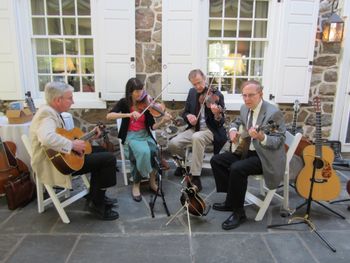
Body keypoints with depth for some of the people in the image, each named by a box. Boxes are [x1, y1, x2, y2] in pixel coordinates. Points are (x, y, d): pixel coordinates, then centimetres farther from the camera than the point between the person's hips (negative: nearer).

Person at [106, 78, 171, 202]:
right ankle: (136, 185, -12)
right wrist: (129, 114, -31)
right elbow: (109, 116, -20)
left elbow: (153, 126, -2)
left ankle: (152, 182, -6)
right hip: (130, 136, -2)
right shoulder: (124, 103, -3)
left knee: (153, 151, -30)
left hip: (145, 135, 2)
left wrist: (163, 121, -23)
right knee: (143, 152, -33)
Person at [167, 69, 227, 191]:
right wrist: (188, 116, -11)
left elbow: (221, 123, -12)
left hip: (211, 130, -4)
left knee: (197, 137, -39)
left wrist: (217, 115, -36)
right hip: (194, 128, 5)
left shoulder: (217, 95, -10)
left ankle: (195, 177, -28)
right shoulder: (192, 92, 5)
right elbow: (184, 112, 13)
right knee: (173, 144, -19)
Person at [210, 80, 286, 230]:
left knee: (237, 168, -31)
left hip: (266, 157, -8)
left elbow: (279, 141, -20)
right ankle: (232, 200, 11)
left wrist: (262, 137, -39)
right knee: (216, 160, 1)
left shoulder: (273, 113, -19)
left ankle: (238, 212, -11)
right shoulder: (245, 108, 4)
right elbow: (236, 122, 23)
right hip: (247, 151, 9)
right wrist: (233, 131, 0)